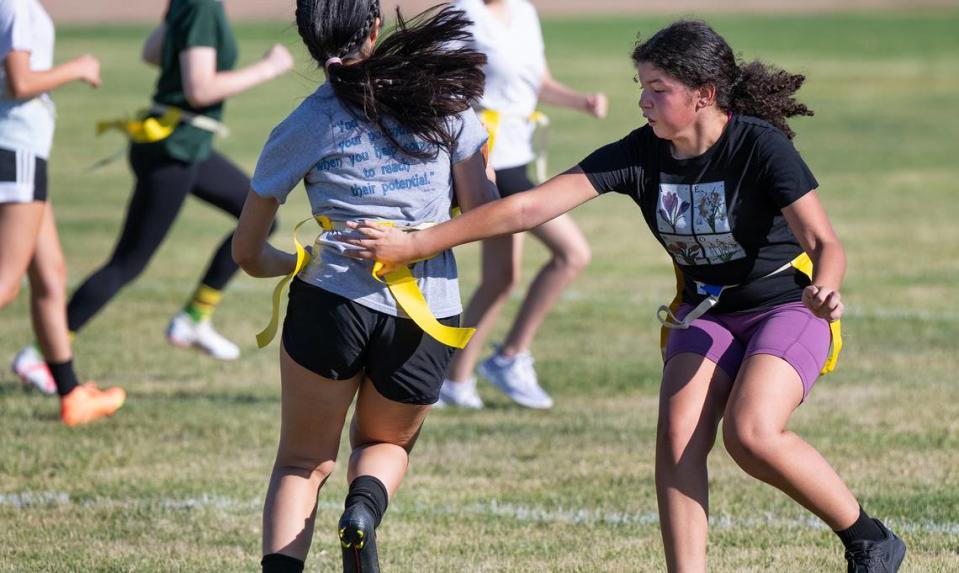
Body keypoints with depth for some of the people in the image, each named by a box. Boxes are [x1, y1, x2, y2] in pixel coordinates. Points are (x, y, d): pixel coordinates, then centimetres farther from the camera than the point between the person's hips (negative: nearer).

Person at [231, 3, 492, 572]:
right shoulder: (444, 97, 5)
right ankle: (365, 507, -8)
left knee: (303, 461, 16)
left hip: (332, 300, -1)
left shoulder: (303, 128, 6)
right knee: (387, 443, 26)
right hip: (428, 317, 1)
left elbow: (249, 253, 14)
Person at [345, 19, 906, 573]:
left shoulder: (761, 147, -21)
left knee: (750, 435, -26)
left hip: (786, 307, -5)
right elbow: (529, 208, -13)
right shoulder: (640, 155, -10)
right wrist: (413, 245, -18)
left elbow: (824, 242, -24)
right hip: (705, 313, 5)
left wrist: (824, 290, -49)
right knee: (677, 439, -18)